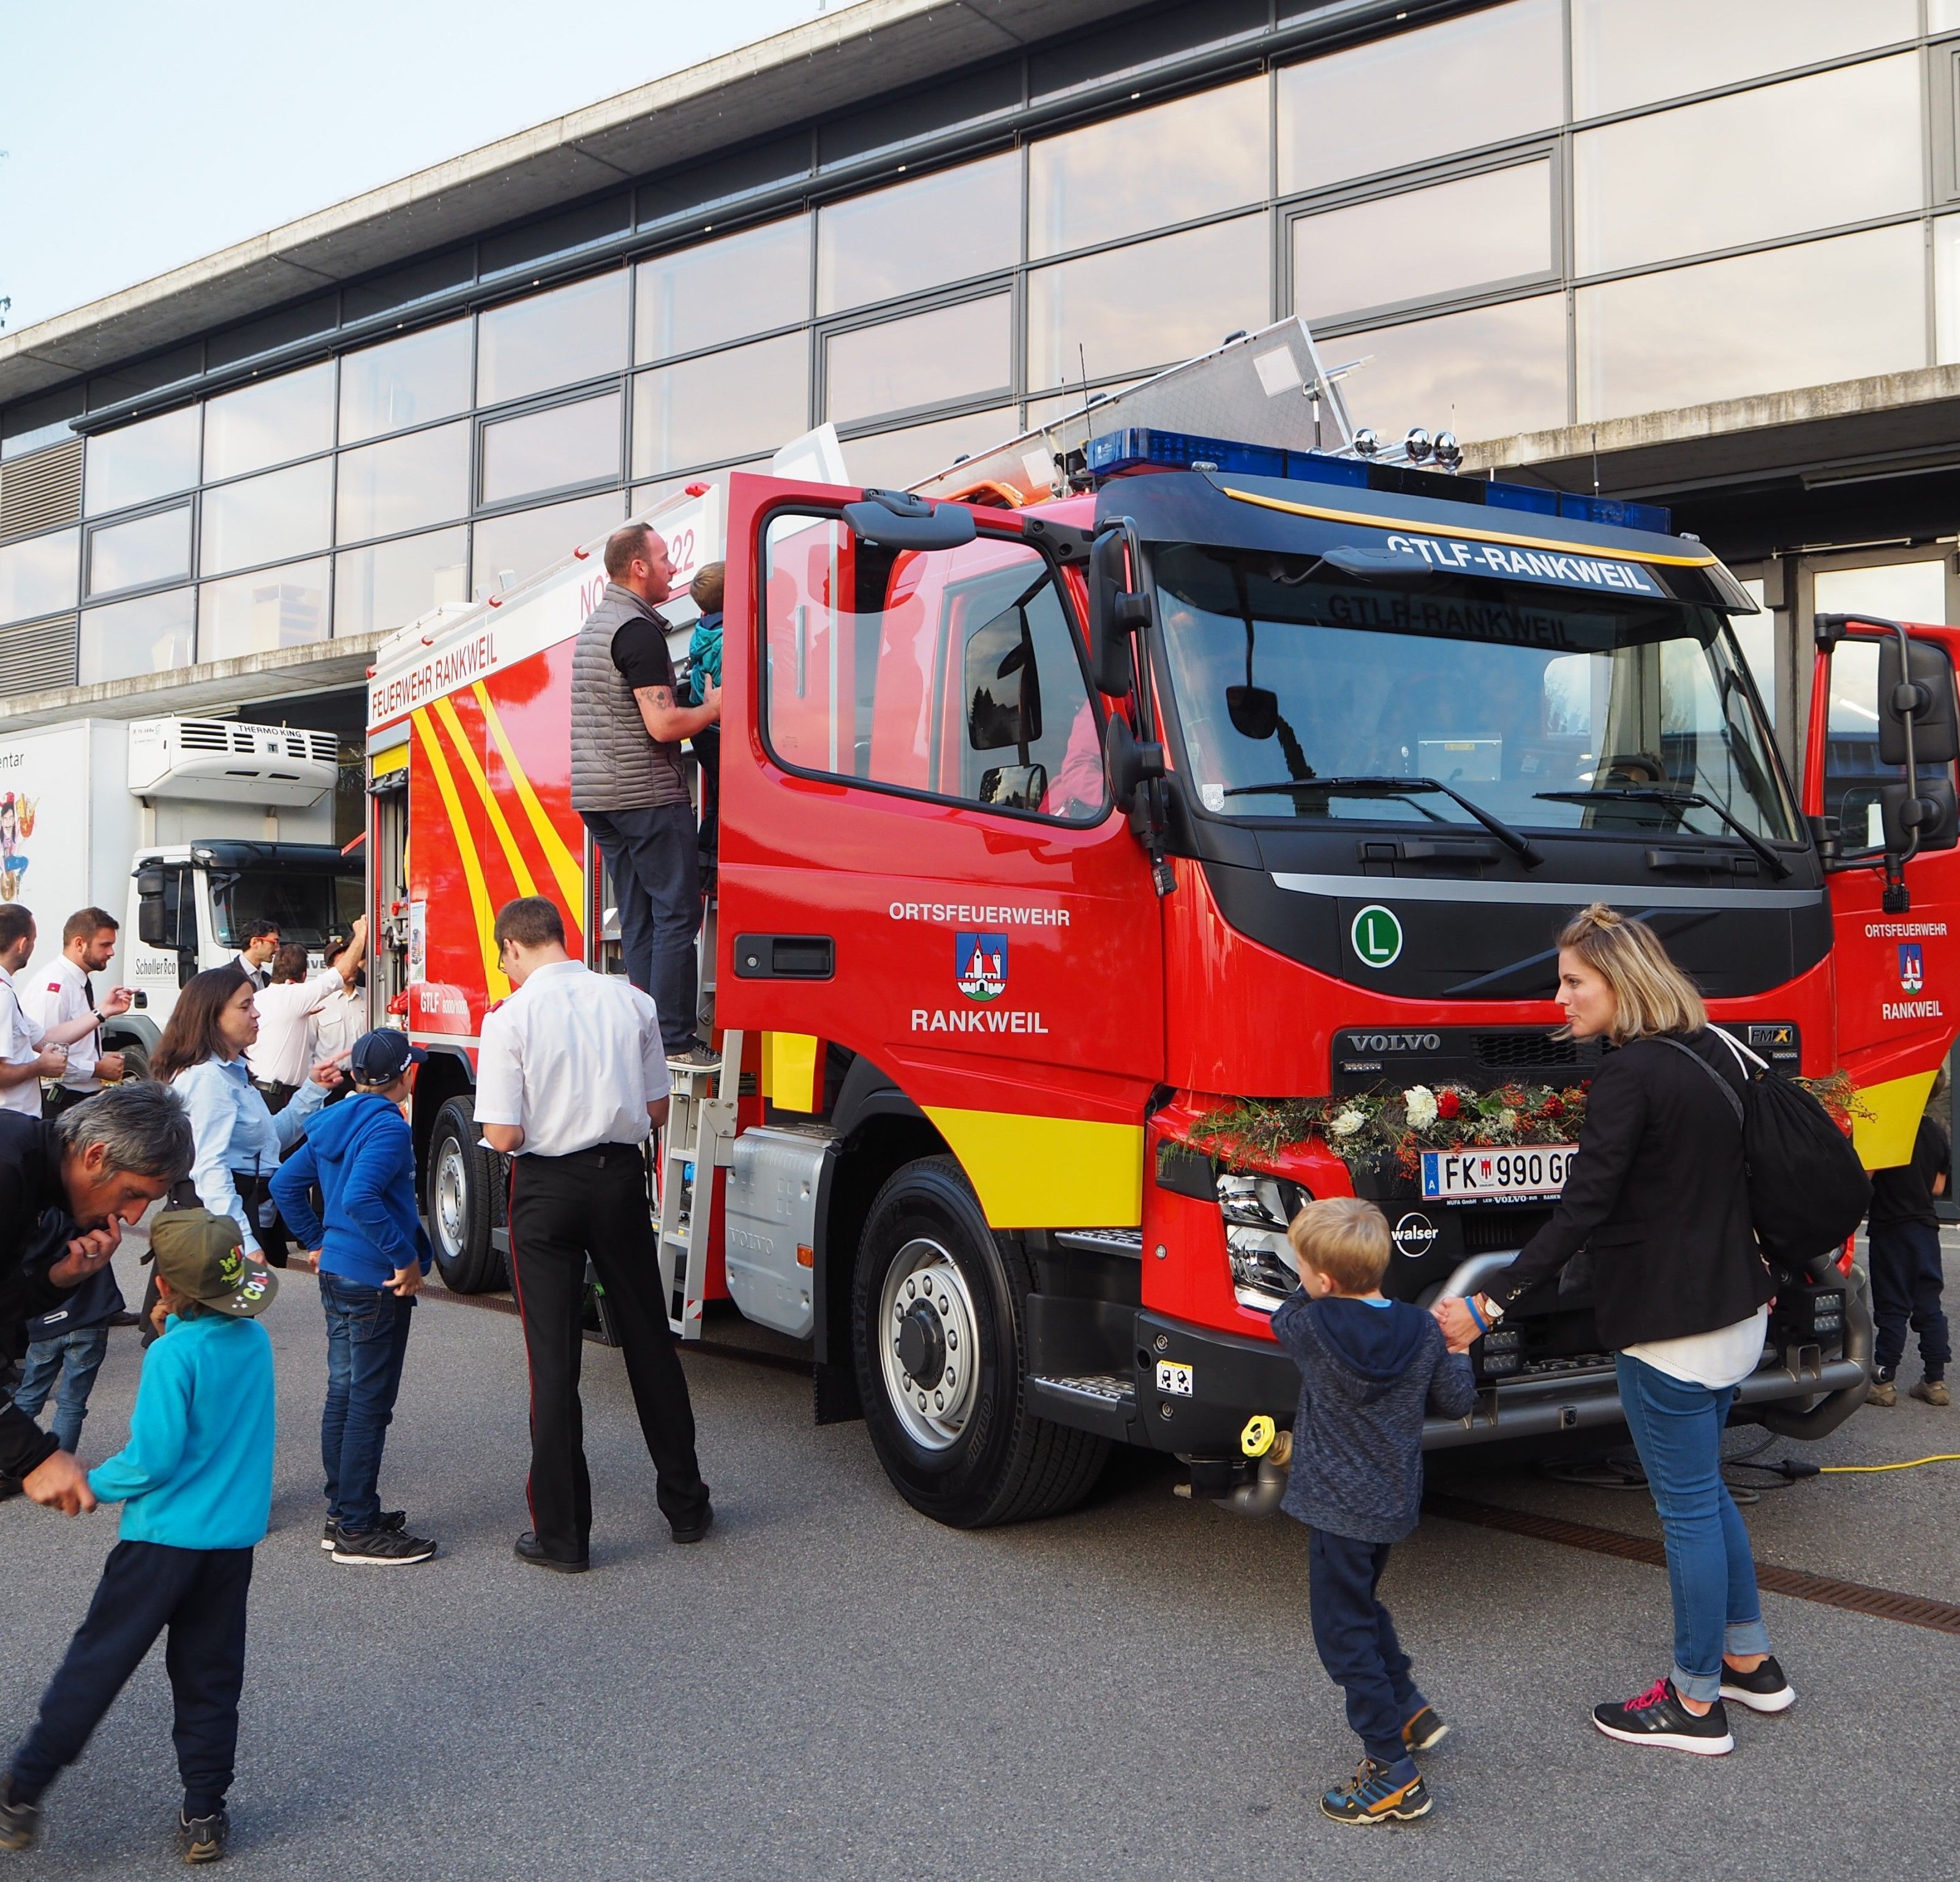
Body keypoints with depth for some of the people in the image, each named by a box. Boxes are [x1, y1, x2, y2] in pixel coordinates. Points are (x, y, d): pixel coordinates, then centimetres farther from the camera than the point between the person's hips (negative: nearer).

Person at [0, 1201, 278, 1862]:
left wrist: (94, 1483, -3)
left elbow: (153, 1459, -19)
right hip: (235, 1536, 6)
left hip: (164, 1536, -5)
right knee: (210, 1677, 13)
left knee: (95, 1664, 7)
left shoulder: (172, 1354, -18)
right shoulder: (256, 1341, 1)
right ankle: (204, 1816, 17)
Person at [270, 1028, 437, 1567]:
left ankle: (342, 1512, 25)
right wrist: (406, 1258, -24)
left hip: (337, 1275, 9)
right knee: (370, 1403, -3)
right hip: (376, 1282, -9)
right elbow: (360, 1198, -30)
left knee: (343, 1394, 16)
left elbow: (285, 1184, 16)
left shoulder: (333, 1122, 10)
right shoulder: (389, 1128, -17)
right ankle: (359, 1531, 2)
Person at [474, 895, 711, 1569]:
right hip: (621, 1178, 4)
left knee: (553, 1358, 5)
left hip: (547, 1188, -3)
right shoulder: (632, 1002, -1)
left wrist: (544, 1123, 7)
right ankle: (686, 1505, 28)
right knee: (649, 1341, 16)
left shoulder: (510, 1018, -13)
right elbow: (657, 1112, 4)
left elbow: (503, 1137, -15)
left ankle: (562, 1533, 11)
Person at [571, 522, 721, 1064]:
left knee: (637, 919, 10)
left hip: (596, 795, 10)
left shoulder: (594, 624, 17)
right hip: (647, 795, -10)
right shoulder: (640, 631, -14)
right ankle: (673, 1041, -7)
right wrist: (714, 708, -4)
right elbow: (663, 725, -20)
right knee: (677, 913, -6)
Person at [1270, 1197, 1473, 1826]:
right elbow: (1455, 1401, 5)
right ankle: (1409, 1711, 37)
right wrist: (1457, 1348, 20)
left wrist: (1314, 1289, 19)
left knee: (1344, 1632, 0)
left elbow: (1283, 1316, 6)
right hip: (1394, 1504, 7)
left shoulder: (1313, 1327, -17)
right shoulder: (1422, 1331, -5)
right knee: (1362, 1608, 28)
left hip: (1338, 1509, -7)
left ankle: (1394, 1774, -1)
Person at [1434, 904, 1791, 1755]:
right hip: (1736, 1312, 9)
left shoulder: (1630, 1074, -20)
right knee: (1703, 1491, 22)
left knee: (1688, 1507, 2)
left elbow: (1581, 1211, -24)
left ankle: (1696, 1704, 15)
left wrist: (1490, 1305, -23)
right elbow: (1737, 1179, 16)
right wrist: (1756, 1275, 28)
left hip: (1671, 1326, -9)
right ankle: (1751, 1662, 33)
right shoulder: (1713, 1053, 7)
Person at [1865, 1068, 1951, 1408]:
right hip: (1926, 1227, 5)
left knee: (1892, 1308, -1)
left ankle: (1885, 1383, 3)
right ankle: (1935, 1380, 12)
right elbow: (1938, 1187, 10)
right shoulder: (1938, 1136, 4)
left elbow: (1863, 1177, -16)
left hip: (1890, 1229, -5)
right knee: (1929, 1306, 9)